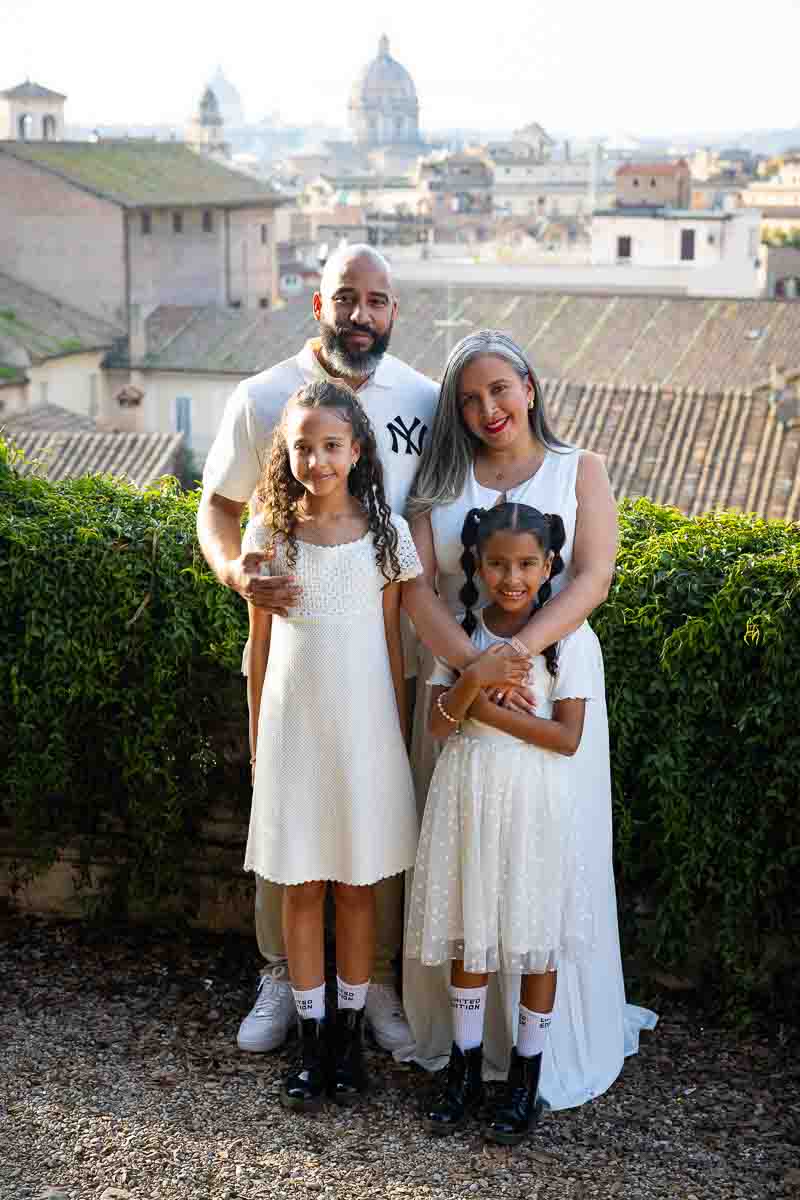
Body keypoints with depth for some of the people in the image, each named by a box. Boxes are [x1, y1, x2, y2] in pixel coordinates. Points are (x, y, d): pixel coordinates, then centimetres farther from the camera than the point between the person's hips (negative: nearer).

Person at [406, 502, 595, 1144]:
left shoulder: (570, 636, -8)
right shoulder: (459, 631, 2)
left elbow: (567, 736, -13)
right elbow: (439, 724, -5)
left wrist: (486, 709, -17)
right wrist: (473, 680, -23)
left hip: (533, 800, -3)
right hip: (466, 794, 3)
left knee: (534, 938, 6)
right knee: (468, 934, 13)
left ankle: (526, 1077, 23)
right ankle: (465, 1072, 28)